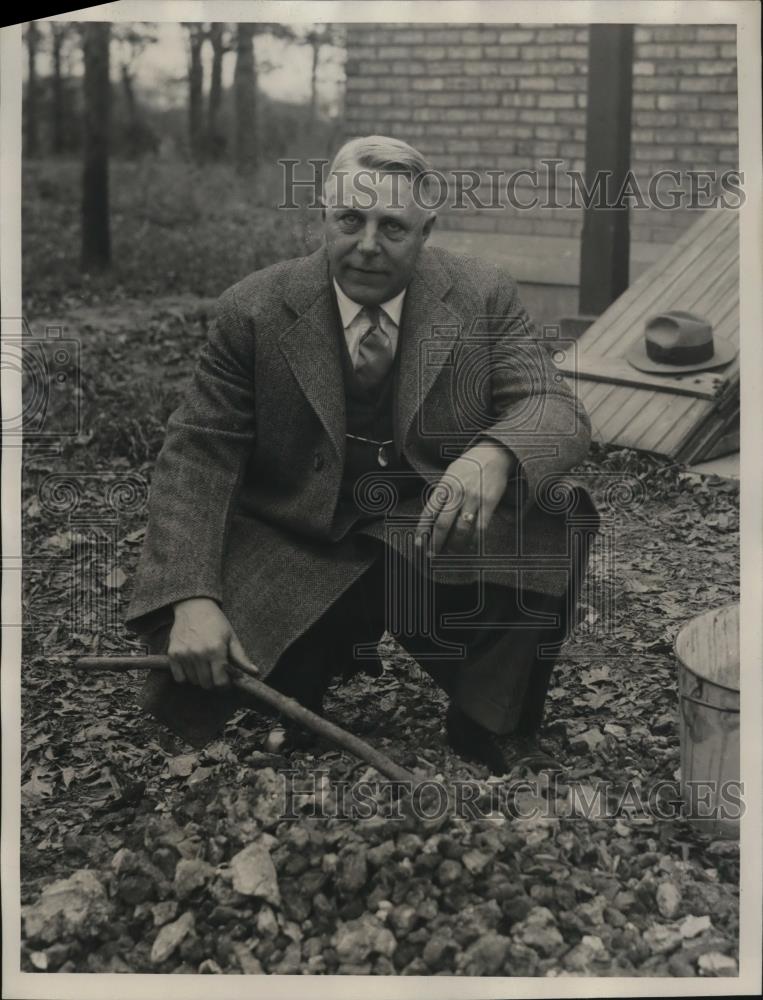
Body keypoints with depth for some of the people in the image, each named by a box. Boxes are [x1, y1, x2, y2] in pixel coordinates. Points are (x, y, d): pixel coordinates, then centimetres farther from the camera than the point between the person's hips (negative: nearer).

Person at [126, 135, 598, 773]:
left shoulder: (483, 297, -3)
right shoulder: (254, 311, -7)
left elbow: (559, 410, -10)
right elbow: (198, 455, -9)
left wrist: (495, 455, -36)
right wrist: (191, 600, -24)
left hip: (450, 549, 1)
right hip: (299, 561, 0)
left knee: (560, 520, -26)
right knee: (192, 681, -20)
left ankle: (492, 732, -4)